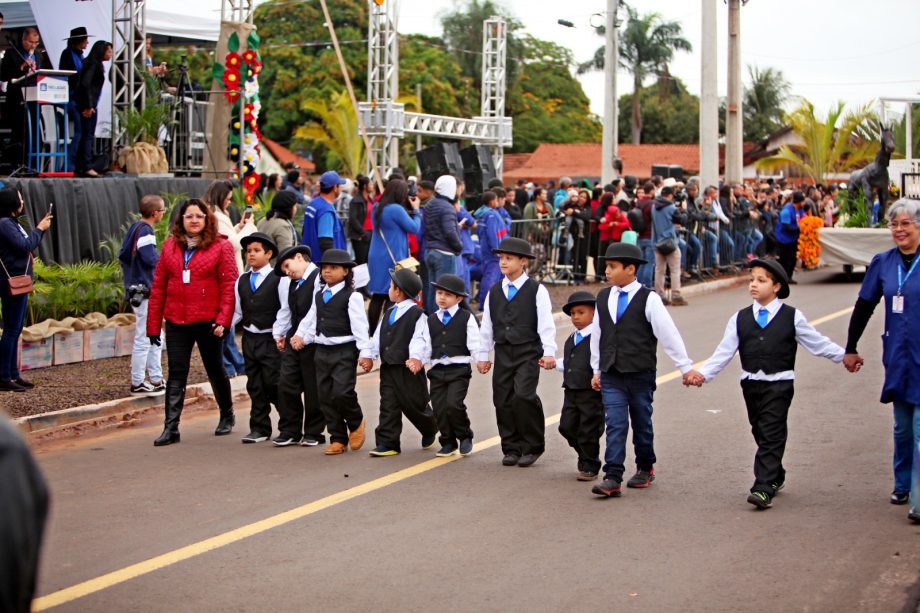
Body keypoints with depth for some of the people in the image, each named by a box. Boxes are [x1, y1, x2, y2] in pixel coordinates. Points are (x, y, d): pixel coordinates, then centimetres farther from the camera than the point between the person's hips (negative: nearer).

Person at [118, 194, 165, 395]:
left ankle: (156, 380, 22)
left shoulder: (135, 227, 11)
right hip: (144, 292, -10)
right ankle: (137, 383, 2)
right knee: (143, 339, -3)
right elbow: (151, 259, -26)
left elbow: (123, 255, 15)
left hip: (136, 290, 10)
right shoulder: (145, 231, -18)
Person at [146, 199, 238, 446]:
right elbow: (158, 286, 6)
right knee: (176, 374, -1)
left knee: (215, 370, 13)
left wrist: (223, 320, -17)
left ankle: (227, 416, 33)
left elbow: (229, 285, -8)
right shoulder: (170, 246, 6)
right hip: (176, 322, 2)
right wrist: (153, 324, 3)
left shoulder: (221, 246, -4)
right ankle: (171, 427, -2)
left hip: (207, 321, -2)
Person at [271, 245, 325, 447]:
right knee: (286, 385, 4)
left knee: (313, 389, 1)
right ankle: (289, 431, 11)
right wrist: (279, 333, 15)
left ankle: (313, 433, 11)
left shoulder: (318, 278, -11)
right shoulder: (292, 284, 18)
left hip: (312, 342, -8)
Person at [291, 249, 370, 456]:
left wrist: (365, 351, -15)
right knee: (326, 397, 6)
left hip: (344, 351, -7)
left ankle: (356, 423, 13)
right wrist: (303, 338, 2)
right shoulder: (319, 296, 14)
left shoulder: (352, 296, -7)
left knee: (342, 392, -17)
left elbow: (359, 326, -11)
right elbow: (312, 322, 19)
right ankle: (338, 438, 16)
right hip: (322, 351, 7)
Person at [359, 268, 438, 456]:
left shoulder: (417, 315, -9)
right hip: (388, 368, 7)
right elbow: (378, 336, 17)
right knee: (388, 406, 1)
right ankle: (387, 443, 2)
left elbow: (419, 339, -18)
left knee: (415, 405, 4)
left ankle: (430, 432, 30)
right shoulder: (389, 314, 16)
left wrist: (416, 358, -31)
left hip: (408, 370, -7)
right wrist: (370, 356, 10)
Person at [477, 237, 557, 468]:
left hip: (528, 353, -5)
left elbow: (546, 324, -7)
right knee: (503, 400, 3)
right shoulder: (494, 292, 11)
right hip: (503, 353, 5)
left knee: (523, 395, -18)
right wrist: (483, 355, 13)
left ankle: (533, 446, -3)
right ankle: (511, 448, 14)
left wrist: (549, 353, -14)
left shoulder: (536, 291, -3)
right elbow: (487, 325, 14)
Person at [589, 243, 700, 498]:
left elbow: (669, 334, -7)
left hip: (640, 374, -3)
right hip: (611, 375, 3)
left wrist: (686, 367, -5)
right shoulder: (603, 297, 7)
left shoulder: (648, 299, -8)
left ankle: (645, 468, 28)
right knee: (615, 425, -5)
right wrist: (597, 370, 17)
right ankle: (612, 478, -9)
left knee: (642, 423, 9)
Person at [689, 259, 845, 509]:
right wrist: (703, 374, -6)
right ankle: (775, 477, 33)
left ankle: (764, 489, -14)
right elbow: (724, 352, 4)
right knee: (761, 433, 13)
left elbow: (818, 343, 5)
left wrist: (845, 356, 0)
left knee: (771, 436, -10)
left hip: (779, 384, -4)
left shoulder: (792, 317, 0)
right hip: (751, 383, 4)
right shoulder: (740, 319, 7)